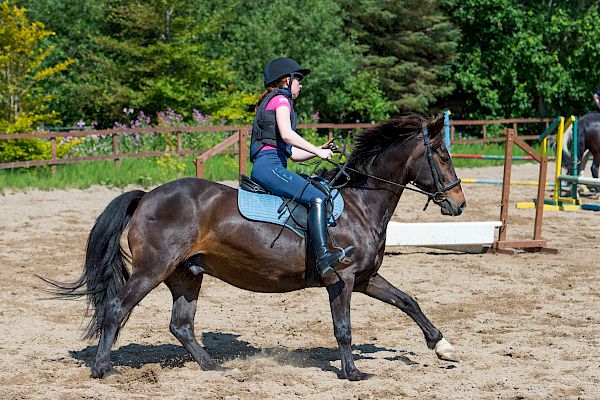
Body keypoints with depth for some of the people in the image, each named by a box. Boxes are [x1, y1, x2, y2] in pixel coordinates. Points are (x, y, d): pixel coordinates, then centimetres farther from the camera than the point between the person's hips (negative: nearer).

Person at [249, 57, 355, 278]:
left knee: (318, 193, 15)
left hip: (263, 167, 11)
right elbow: (287, 134, -18)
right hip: (269, 166, -11)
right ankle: (323, 256, -37)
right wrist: (317, 151, -12)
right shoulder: (280, 99, 2)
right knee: (317, 197, -24)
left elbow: (292, 153, 28)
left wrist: (319, 150, 17)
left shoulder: (269, 102, 31)